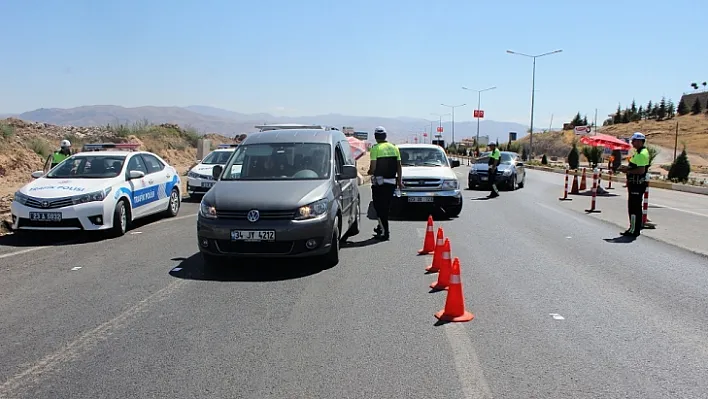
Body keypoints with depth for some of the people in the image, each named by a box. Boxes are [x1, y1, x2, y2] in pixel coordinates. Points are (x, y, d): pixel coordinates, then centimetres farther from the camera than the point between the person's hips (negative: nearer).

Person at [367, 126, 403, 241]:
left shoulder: (375, 148, -8)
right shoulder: (394, 148, 8)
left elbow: (373, 167, -14)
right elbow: (399, 166, 9)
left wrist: (369, 172, 8)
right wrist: (399, 181, 15)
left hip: (379, 182, -5)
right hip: (392, 182, 5)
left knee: (379, 207, 1)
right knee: (386, 206, 17)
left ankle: (385, 232, -3)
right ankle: (382, 227, 29)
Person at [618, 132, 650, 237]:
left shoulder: (642, 153, -16)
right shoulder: (638, 152, 17)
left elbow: (641, 170, -24)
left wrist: (627, 171, -15)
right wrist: (627, 168, 10)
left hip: (638, 184, -11)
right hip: (635, 183, 11)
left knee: (635, 207, -7)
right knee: (632, 206, 15)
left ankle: (634, 230, -2)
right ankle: (633, 229, 23)